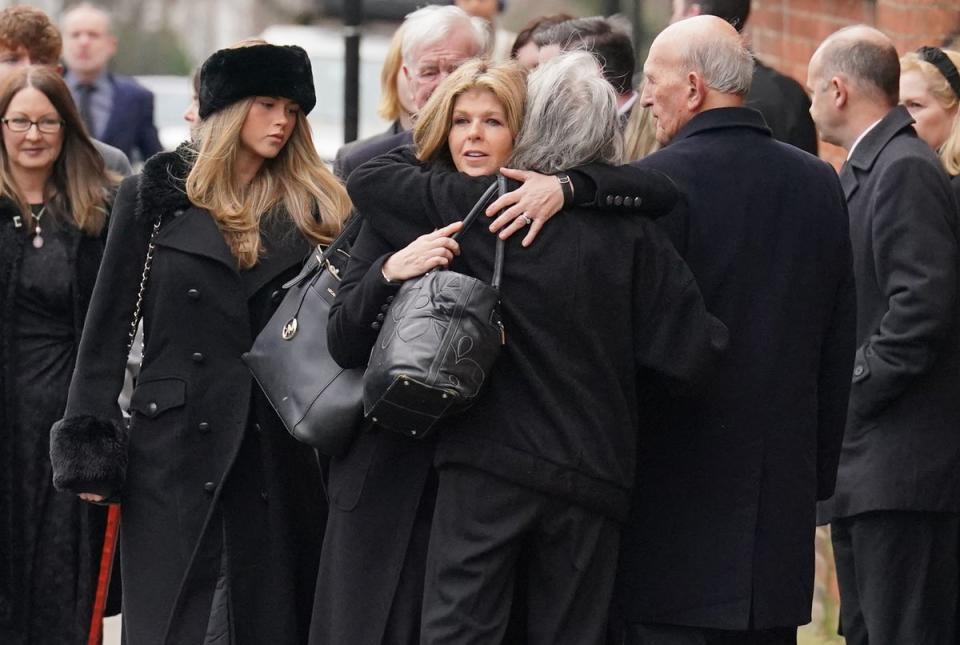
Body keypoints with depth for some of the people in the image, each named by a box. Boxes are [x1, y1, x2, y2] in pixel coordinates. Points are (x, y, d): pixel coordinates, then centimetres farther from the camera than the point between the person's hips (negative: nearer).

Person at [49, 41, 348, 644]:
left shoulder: (313, 207, 9)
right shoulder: (155, 196, 3)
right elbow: (108, 325, 3)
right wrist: (91, 449, -3)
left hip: (280, 452, 2)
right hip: (177, 448, -2)